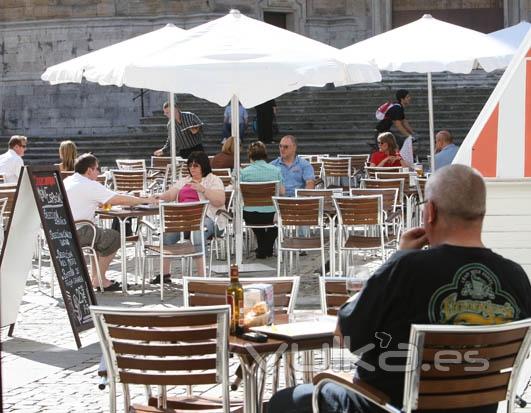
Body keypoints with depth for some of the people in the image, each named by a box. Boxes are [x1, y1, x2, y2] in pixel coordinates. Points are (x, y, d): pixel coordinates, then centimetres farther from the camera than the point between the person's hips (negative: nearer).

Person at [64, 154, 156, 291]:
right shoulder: (90, 185, -12)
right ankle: (98, 280, 7)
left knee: (102, 235, 25)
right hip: (74, 233, -9)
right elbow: (121, 200, -9)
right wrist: (145, 200, 3)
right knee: (114, 237, 2)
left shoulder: (67, 181, 15)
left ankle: (96, 278, 24)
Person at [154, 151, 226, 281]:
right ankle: (165, 274, -17)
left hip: (207, 218, -5)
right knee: (167, 232, -25)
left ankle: (202, 276, -36)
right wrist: (160, 197, -10)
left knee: (195, 235, -37)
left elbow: (220, 200, -7)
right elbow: (170, 195, 12)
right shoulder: (184, 181, 26)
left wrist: (202, 189, -16)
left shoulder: (214, 180, 9)